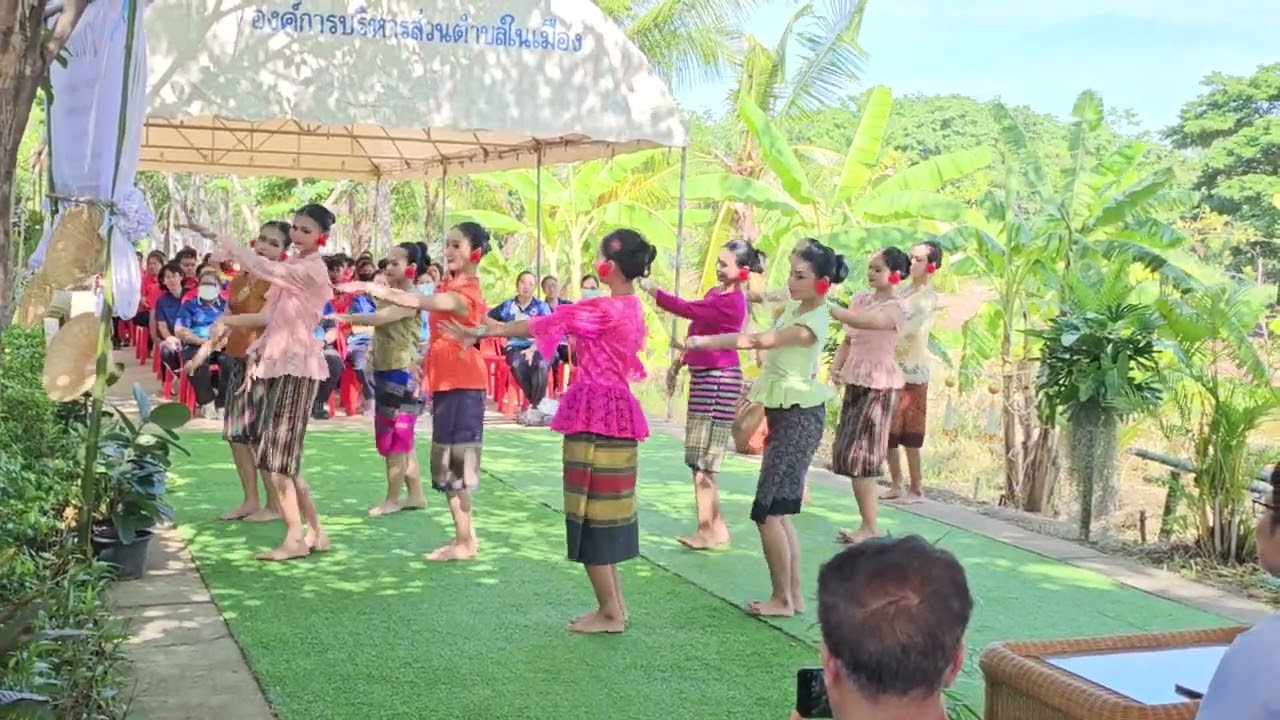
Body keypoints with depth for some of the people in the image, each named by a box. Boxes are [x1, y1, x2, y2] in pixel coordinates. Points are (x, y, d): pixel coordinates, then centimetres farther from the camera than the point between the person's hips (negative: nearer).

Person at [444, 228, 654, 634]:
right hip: (616, 413, 9)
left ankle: (610, 613, 4)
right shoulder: (631, 308, 11)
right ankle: (614, 605, 20)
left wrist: (479, 333, -3)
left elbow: (539, 325, -11)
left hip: (595, 415, -9)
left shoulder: (603, 310, -16)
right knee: (605, 512, 14)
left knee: (592, 514, -2)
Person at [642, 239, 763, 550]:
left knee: (703, 458, -8)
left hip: (719, 379, -10)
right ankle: (716, 528, 18)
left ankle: (707, 531, -2)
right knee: (701, 458, 11)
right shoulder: (715, 293, 13)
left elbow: (687, 310, -24)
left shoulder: (732, 302, -17)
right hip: (702, 375, 10)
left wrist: (650, 289, -19)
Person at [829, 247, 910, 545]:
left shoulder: (896, 308, -13)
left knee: (859, 453, -8)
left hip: (879, 385, -7)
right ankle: (867, 524, 15)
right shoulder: (860, 299, 10)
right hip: (855, 382, 7)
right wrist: (836, 366, -5)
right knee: (849, 453, 6)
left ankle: (871, 528, 1)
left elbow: (862, 321, -32)